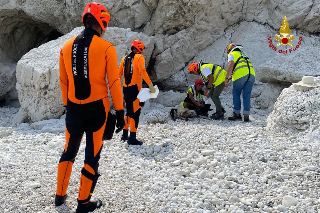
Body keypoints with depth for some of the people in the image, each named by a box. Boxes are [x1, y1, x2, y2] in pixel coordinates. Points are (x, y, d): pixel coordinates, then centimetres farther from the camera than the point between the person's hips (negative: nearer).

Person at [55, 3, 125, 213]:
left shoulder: (67, 47, 2)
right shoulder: (106, 48, -11)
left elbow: (63, 82, 8)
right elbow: (114, 83, -10)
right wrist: (120, 112, -3)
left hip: (74, 107, 4)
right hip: (96, 108, -4)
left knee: (69, 150, 21)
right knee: (92, 154, 7)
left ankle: (60, 195, 30)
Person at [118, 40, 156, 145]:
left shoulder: (125, 58, 14)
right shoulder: (139, 57, -4)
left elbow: (119, 73, 15)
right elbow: (142, 71, -18)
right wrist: (150, 85, -21)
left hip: (126, 88, 7)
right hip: (135, 88, -7)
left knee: (129, 111, 19)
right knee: (135, 112, -4)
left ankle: (125, 135, 25)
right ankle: (132, 138, -7)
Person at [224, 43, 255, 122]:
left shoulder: (232, 54, 11)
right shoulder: (243, 54, 33)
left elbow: (231, 65, -7)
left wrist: (226, 78, -8)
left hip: (240, 75, -6)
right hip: (251, 74, 6)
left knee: (236, 94, 8)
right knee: (246, 96, 7)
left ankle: (237, 114, 7)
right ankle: (246, 116, 3)